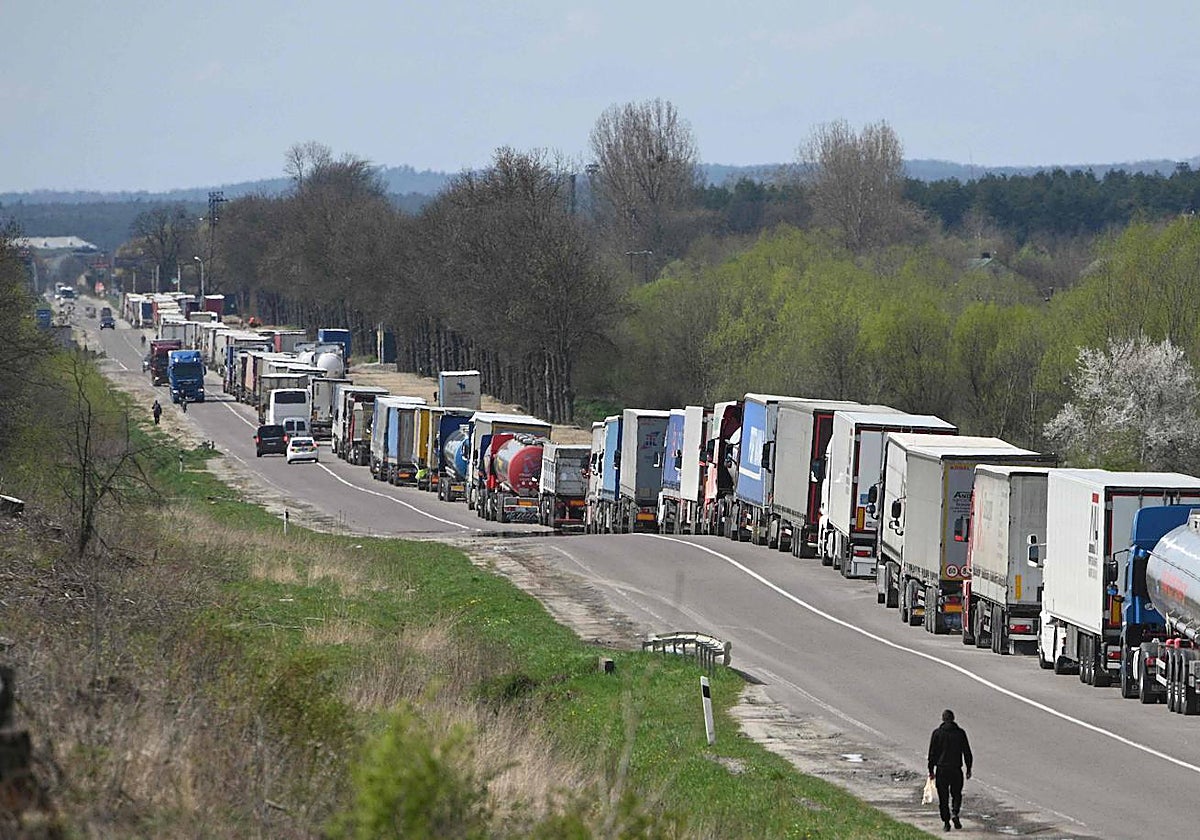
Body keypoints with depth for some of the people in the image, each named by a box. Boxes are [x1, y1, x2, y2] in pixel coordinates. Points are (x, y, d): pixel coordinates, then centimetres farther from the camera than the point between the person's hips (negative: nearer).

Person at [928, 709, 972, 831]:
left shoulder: (937, 733, -2)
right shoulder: (960, 733, 1)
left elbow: (932, 753, -1)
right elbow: (967, 753, 3)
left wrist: (931, 770, 5)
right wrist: (968, 769, 11)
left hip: (941, 770, -1)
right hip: (956, 769, 1)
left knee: (943, 798, 6)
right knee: (956, 794, 14)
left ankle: (946, 822, 3)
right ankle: (954, 813, -11)